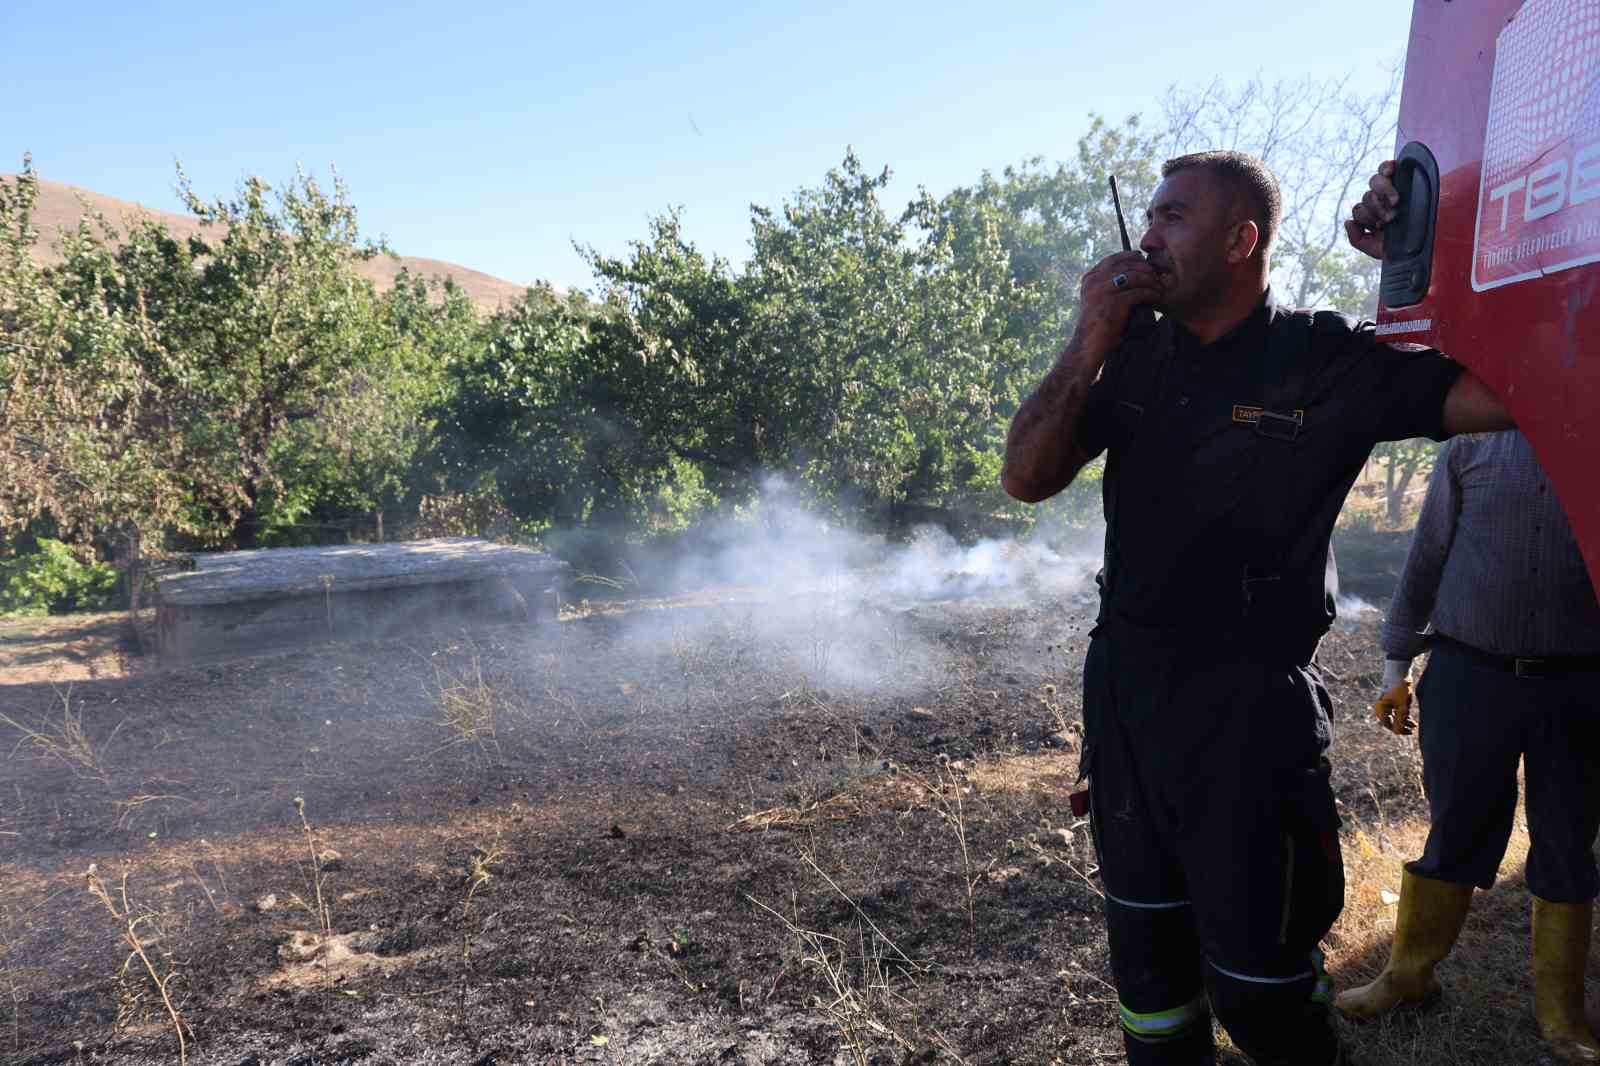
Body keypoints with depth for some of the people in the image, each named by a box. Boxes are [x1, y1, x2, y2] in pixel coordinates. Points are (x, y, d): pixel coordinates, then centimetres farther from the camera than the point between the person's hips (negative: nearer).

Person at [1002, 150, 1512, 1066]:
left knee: (1258, 982, 5)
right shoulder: (1134, 355, 5)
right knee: (1147, 947, 21)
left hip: (1247, 707, -5)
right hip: (1124, 684, 5)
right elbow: (1028, 479, -3)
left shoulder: (1327, 362, -9)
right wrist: (1089, 341, -11)